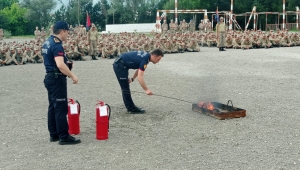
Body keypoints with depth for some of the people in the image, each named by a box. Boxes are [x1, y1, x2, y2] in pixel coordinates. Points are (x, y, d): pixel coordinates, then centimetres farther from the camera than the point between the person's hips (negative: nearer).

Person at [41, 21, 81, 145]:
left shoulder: (47, 42, 11)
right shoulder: (56, 45, -20)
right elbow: (60, 65, -31)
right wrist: (73, 76, -23)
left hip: (50, 77, 10)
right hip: (57, 79, -10)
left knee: (53, 107, 14)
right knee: (61, 108, -6)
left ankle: (54, 134, 21)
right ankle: (64, 137, -2)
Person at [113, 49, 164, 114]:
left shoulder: (146, 56, 7)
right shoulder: (145, 59, -22)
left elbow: (139, 69, 21)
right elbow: (140, 77, -27)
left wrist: (132, 79, 17)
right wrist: (146, 90, -27)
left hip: (120, 64, 10)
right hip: (119, 65, -10)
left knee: (126, 88, 16)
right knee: (125, 88, -4)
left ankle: (130, 106, 24)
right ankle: (131, 109, 2)